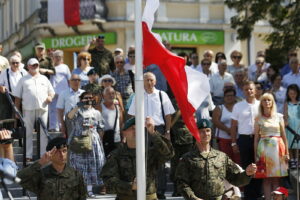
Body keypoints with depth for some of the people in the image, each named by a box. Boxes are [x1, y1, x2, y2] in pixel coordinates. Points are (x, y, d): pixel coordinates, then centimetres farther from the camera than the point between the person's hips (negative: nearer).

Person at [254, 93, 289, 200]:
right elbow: (256, 137, 5)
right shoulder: (258, 118, 5)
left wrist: (287, 152, 2)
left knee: (276, 178, 0)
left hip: (277, 147, 0)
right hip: (264, 148, 0)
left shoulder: (279, 117, 7)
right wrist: (256, 154, -1)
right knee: (266, 178, -2)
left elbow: (283, 135, 7)